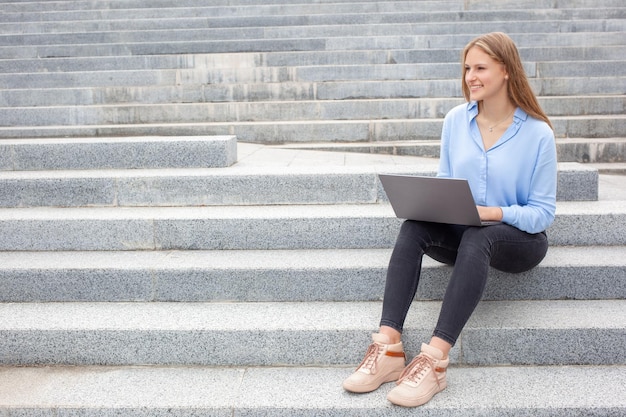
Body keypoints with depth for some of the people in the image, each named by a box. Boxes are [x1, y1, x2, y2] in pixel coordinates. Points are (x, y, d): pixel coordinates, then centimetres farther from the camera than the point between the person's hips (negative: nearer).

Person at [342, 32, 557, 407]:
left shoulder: (537, 133, -9)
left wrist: (493, 212, -25)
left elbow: (543, 213, -8)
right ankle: (388, 348, -36)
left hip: (520, 237, -3)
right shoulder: (456, 120, 4)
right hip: (461, 232, 4)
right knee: (414, 228, -28)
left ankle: (434, 359, -42)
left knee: (477, 237, -38)